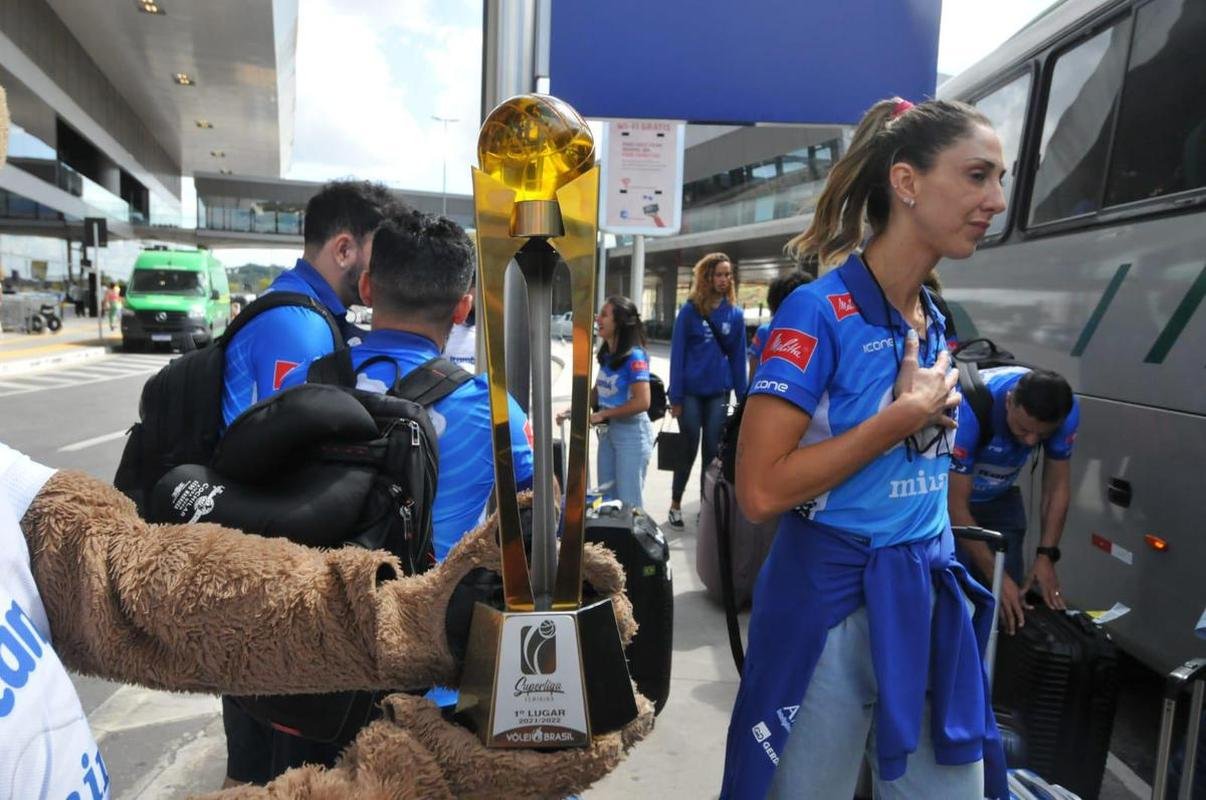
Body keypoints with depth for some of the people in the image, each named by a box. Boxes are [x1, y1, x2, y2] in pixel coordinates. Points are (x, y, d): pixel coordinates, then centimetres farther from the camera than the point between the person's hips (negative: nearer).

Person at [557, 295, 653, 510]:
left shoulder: (634, 357, -19)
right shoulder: (606, 354, 3)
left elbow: (642, 402, -24)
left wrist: (603, 414, -17)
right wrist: (573, 410, 0)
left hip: (632, 433, -8)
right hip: (607, 431, 8)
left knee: (629, 503, 4)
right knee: (607, 498, 17)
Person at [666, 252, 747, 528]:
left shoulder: (735, 314, 2)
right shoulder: (690, 311, -5)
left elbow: (738, 356, 5)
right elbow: (677, 354, -6)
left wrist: (743, 396, 3)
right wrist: (675, 396, -9)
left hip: (718, 393, 2)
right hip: (691, 392, -2)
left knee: (712, 451, 9)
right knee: (689, 449, 6)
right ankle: (675, 504, 23)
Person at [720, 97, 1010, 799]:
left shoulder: (933, 323, 7)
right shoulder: (819, 312, -16)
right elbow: (761, 491, -24)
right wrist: (904, 415, -18)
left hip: (928, 600, 7)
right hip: (830, 603, -7)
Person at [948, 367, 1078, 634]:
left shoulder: (1066, 410, -23)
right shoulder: (971, 407, -38)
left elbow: (1057, 486, -10)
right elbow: (957, 505, -32)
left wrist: (1046, 556, -17)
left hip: (1000, 498, 4)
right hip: (949, 491, -4)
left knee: (1011, 597, -1)